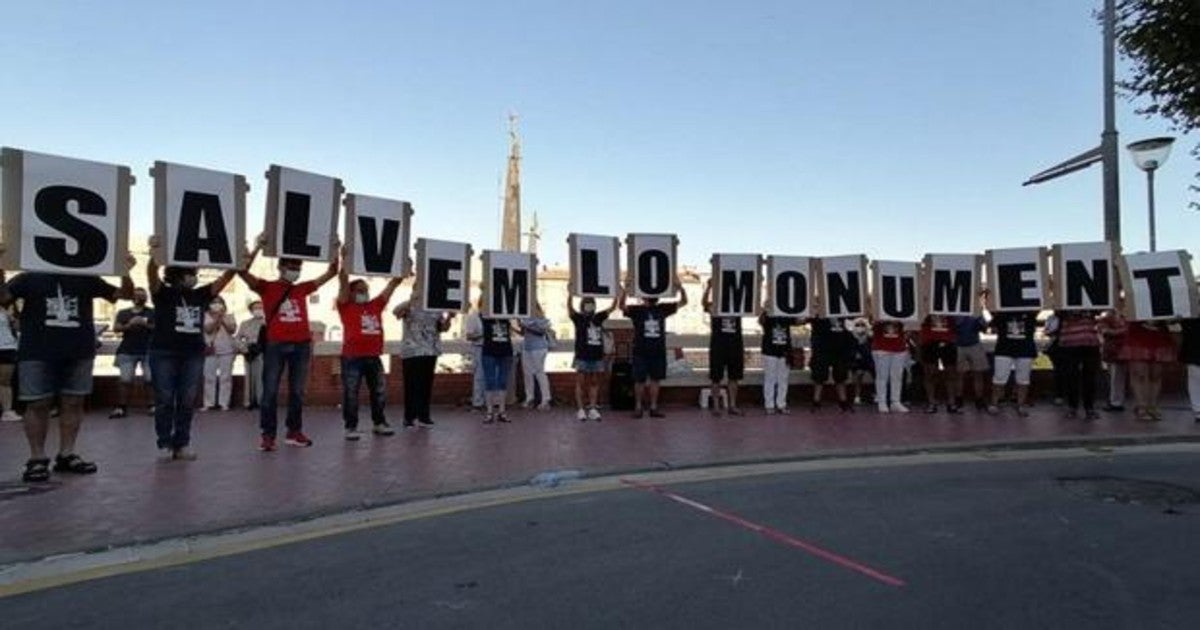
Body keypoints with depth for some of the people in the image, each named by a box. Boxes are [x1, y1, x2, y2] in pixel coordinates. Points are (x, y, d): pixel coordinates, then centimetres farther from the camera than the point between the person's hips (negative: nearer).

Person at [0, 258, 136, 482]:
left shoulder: (86, 279, 9)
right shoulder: (30, 277, 5)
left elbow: (125, 294, 10)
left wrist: (125, 273, -8)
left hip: (79, 353, 2)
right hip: (37, 353, -2)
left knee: (73, 403, 5)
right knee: (37, 404, 1)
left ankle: (66, 455, 14)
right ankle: (37, 458, 9)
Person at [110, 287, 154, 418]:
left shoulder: (152, 312, 9)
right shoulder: (123, 313, 14)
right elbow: (115, 328, 5)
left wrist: (145, 324, -13)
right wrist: (129, 325, -13)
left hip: (148, 351, -2)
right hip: (127, 351, 2)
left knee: (151, 379, -7)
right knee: (124, 379, -2)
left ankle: (154, 406, -2)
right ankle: (121, 408, 0)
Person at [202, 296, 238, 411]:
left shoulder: (229, 316, 12)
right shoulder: (206, 316, 10)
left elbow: (232, 329, -1)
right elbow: (207, 329, -5)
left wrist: (223, 319, -7)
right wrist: (216, 319, -13)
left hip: (227, 349, 0)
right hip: (211, 349, 0)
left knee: (226, 377, -2)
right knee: (209, 377, -2)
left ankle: (224, 403, -1)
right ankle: (209, 403, 2)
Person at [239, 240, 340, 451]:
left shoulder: (302, 289, 14)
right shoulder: (266, 287, 5)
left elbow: (331, 273, 17)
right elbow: (243, 271, -9)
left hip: (302, 345, 4)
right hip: (275, 345, -4)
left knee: (298, 390, 9)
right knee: (270, 390, 0)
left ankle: (294, 431, 18)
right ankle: (267, 434, 6)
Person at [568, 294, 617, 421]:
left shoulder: (598, 317, 10)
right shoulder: (578, 318, -2)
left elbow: (612, 307, 9)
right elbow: (570, 307, -17)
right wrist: (570, 293, -30)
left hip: (597, 356, 4)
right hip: (582, 356, -4)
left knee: (594, 383, 8)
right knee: (580, 383, 0)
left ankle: (592, 409, 13)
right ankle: (580, 409, 3)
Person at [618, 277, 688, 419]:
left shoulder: (662, 309, 6)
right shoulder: (636, 310, -3)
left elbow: (683, 302, 4)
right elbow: (621, 305, -19)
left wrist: (681, 289, -15)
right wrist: (625, 290, -36)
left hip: (658, 352, 3)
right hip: (641, 352, -3)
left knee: (655, 380, 8)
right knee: (640, 380, 3)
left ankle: (654, 408, 15)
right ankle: (638, 407, 15)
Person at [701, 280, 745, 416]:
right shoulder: (714, 306, -1)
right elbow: (704, 302, -22)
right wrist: (708, 287, -38)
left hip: (735, 345, 4)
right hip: (718, 345, -3)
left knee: (734, 377, 8)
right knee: (716, 378, 2)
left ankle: (732, 405, 16)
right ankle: (715, 406, 9)